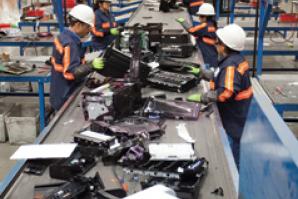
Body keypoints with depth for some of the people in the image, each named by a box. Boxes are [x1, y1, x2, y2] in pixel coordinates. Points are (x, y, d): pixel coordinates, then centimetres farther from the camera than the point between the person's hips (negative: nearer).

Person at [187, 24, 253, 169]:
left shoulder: (231, 65, -25)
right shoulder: (235, 59, 6)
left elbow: (225, 93, -34)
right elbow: (222, 78, 20)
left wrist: (201, 98, -27)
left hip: (234, 118, -10)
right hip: (235, 114, 10)